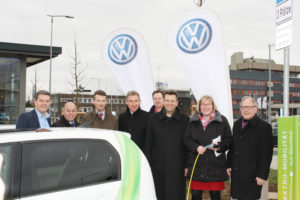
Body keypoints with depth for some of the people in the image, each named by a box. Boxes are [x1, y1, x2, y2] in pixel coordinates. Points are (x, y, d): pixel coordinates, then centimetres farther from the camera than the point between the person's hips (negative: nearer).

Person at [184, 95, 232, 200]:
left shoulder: (222, 120, 4)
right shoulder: (193, 121, 9)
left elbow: (228, 139, 3)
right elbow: (187, 139, 6)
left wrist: (220, 146, -16)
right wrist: (196, 148, -12)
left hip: (215, 165, -1)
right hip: (196, 165, 2)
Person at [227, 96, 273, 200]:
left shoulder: (264, 127, -6)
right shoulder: (237, 125, 14)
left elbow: (267, 154, -9)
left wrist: (262, 174, -13)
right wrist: (229, 165, 12)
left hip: (252, 175, -6)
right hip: (236, 174, 6)